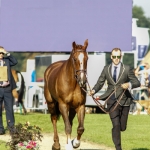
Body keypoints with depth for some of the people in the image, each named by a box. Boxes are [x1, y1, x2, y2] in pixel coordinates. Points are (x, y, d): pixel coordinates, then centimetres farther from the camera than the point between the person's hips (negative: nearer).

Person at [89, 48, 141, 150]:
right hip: (112, 100, 0)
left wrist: (129, 84, -25)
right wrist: (93, 91, -13)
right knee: (116, 125, -9)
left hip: (124, 100, 0)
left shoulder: (127, 69, -2)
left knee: (122, 127, 6)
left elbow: (137, 83, -3)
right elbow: (100, 83, 7)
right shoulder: (106, 69, 5)